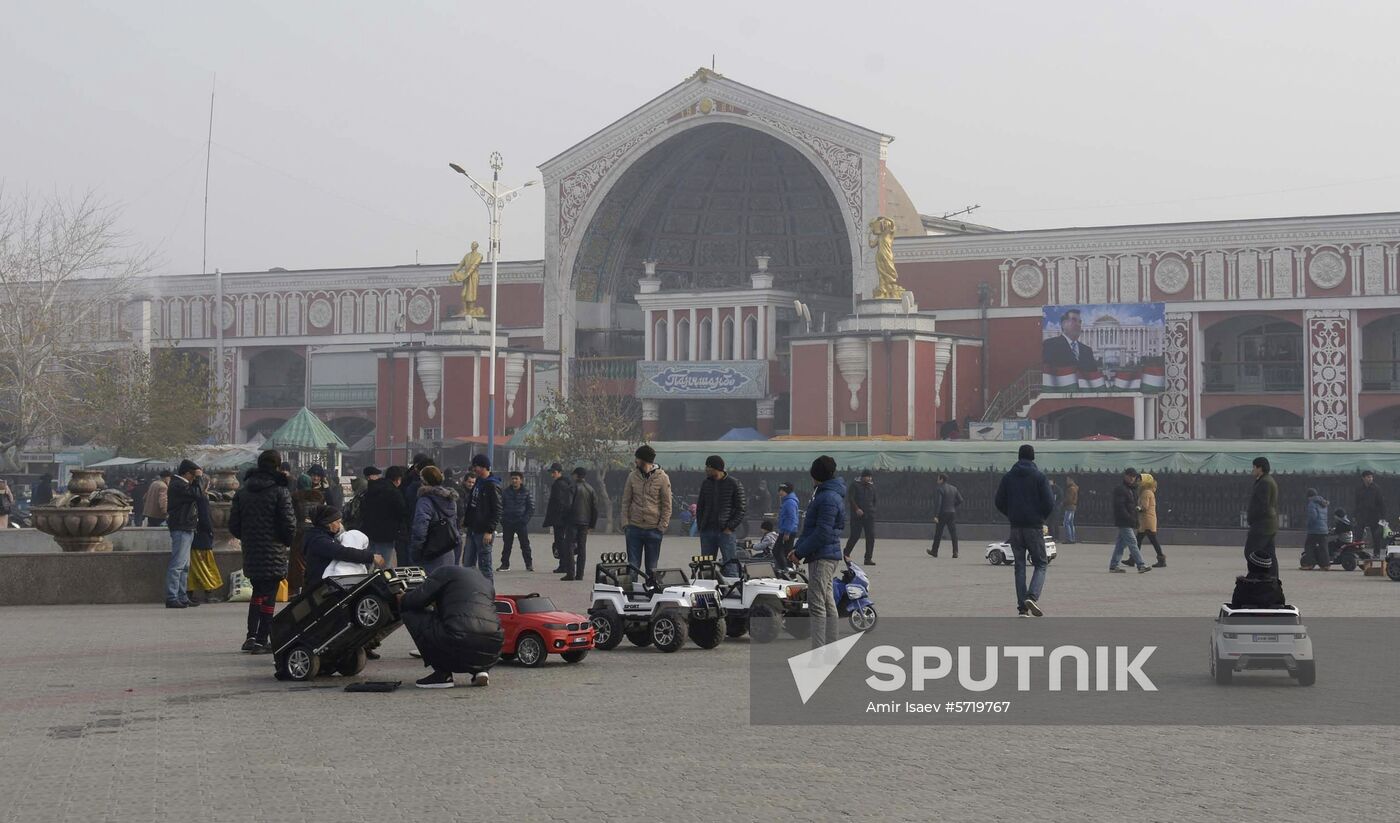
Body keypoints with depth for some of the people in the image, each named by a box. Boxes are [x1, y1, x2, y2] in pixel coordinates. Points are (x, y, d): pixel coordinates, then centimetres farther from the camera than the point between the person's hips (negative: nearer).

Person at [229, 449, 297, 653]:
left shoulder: (242, 491, 6)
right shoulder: (280, 491, -11)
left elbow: (233, 525, 7)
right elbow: (289, 524, -12)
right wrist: (287, 541, 7)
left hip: (250, 552, 5)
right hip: (273, 553, -5)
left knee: (258, 592, 19)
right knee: (268, 595, 1)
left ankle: (252, 636, 12)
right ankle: (262, 640, 0)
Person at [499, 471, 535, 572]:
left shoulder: (526, 493, 3)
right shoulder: (505, 492, 8)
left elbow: (531, 508, 3)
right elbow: (500, 506, 10)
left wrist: (525, 519, -10)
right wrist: (502, 519, -3)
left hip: (521, 522, -2)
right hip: (508, 523, 2)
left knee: (525, 544, 1)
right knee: (507, 544, 6)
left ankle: (529, 564, 6)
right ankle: (505, 564, 12)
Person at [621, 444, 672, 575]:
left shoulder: (662, 478, -3)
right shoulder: (632, 476, 5)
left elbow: (667, 505, -2)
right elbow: (626, 501, 7)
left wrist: (662, 526, -9)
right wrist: (625, 522, -3)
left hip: (654, 529, -2)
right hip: (634, 528, 2)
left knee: (652, 568, 6)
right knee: (632, 566, 2)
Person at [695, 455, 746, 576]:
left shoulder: (734, 484, -4)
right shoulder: (705, 483, 11)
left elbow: (742, 509, -4)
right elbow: (700, 506, 18)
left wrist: (730, 527, -11)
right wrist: (700, 525, 7)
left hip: (725, 532, -5)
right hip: (707, 532, 5)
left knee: (729, 566, -5)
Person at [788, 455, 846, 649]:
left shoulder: (828, 498, -17)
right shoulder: (825, 494, 16)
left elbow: (822, 533, -22)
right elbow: (811, 527, 19)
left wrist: (799, 552, -15)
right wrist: (797, 547, 11)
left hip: (821, 557, -11)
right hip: (829, 555, 11)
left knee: (816, 604, -10)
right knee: (828, 602, 14)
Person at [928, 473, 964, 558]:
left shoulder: (939, 488, -10)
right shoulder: (953, 488, 10)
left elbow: (937, 502, -18)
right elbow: (960, 500, 12)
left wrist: (935, 515, -20)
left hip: (942, 513, -5)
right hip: (952, 513, 5)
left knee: (938, 533, 8)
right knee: (953, 533, 0)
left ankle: (934, 551, 20)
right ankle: (955, 552, -9)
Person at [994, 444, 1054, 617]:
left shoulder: (1007, 477, 5)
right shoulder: (1039, 477, -5)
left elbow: (999, 502, 5)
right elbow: (1048, 504, -8)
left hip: (1015, 527, 3)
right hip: (1034, 526, -3)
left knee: (1020, 567, 9)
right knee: (1041, 564, 6)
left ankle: (1022, 607, 4)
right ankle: (1032, 596, -18)